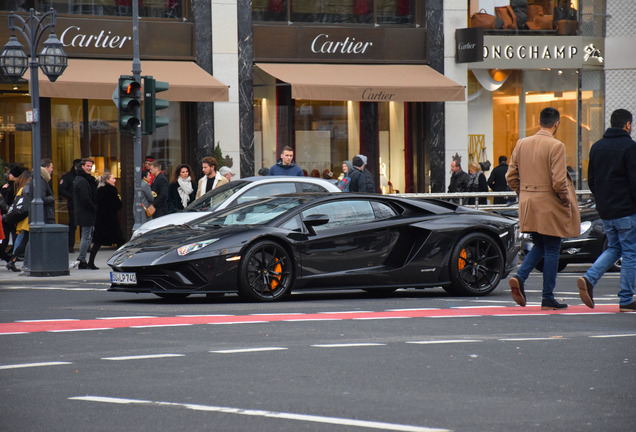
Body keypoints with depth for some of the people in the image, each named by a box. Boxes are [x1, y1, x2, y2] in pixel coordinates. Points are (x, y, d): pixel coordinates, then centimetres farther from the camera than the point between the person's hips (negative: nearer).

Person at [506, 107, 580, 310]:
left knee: (539, 246, 21)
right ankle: (548, 299, 7)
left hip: (528, 206, 6)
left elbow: (511, 176, 6)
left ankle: (519, 277, -1)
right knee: (551, 251, 4)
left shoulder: (521, 144, 4)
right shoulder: (556, 146, -14)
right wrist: (566, 201, -4)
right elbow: (558, 181, -20)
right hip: (549, 206, -6)